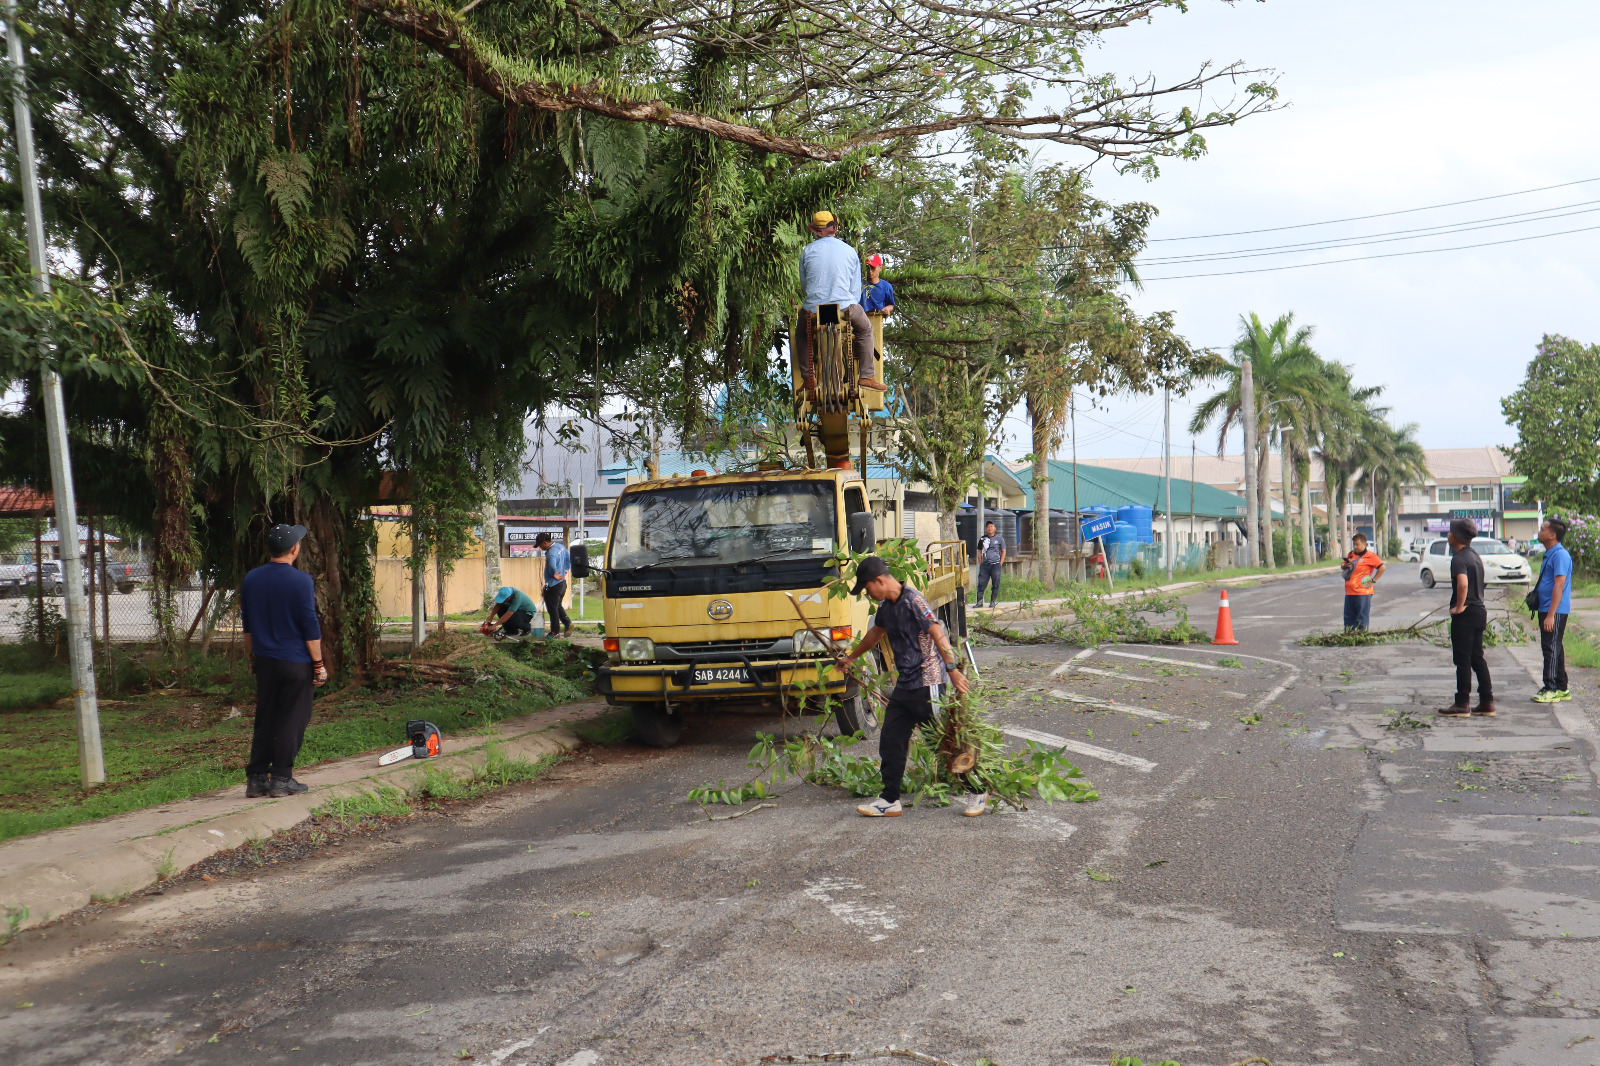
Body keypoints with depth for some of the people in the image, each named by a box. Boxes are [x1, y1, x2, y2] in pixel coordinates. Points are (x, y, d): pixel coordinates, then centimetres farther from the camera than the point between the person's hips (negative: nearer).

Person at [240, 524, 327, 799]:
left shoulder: (250, 579, 6)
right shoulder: (301, 581, -13)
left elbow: (247, 624, 14)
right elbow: (310, 626, -12)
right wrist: (319, 664, -6)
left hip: (264, 661, 6)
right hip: (295, 663, -5)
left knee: (264, 721, 12)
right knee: (291, 721, 2)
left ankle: (256, 779, 12)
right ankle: (281, 779, 4)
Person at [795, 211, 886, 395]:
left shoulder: (807, 251, 3)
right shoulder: (850, 251, 5)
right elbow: (856, 287, 10)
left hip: (813, 309, 0)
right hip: (845, 307, 0)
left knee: (801, 334, 32)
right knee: (865, 329, 28)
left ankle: (808, 378, 27)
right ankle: (867, 376, 22)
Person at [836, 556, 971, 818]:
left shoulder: (913, 600, -16)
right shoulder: (886, 606, 13)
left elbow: (937, 634, -23)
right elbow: (875, 634, 32)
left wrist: (952, 669, -31)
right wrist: (850, 658, 45)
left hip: (926, 684, -9)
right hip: (904, 684, 9)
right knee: (891, 742, 9)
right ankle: (890, 800, 17)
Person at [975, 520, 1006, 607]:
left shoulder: (999, 538, 4)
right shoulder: (982, 539, 11)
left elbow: (1003, 551, 7)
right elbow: (979, 551, 18)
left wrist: (1000, 564, -2)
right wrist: (980, 563, 7)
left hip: (995, 564, -2)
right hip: (985, 565, 2)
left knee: (995, 584, -1)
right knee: (981, 583, -3)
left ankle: (992, 602, 9)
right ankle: (979, 602, 0)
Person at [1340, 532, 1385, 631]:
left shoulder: (1370, 556, -8)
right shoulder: (1351, 554, 13)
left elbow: (1383, 567, -15)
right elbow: (1342, 567, 24)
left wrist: (1373, 580, -13)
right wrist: (1345, 566, 0)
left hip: (1362, 593, -7)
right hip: (1349, 592, 7)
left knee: (1362, 619, -2)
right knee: (1348, 618, 10)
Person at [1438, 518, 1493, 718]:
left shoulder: (1459, 558, -16)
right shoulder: (1474, 555, 15)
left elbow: (1463, 583, -33)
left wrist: (1459, 606, -22)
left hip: (1464, 614, -9)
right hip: (1479, 611, 9)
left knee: (1462, 660, -3)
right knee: (1477, 658, 13)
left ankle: (1462, 704, 0)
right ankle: (1487, 703, 14)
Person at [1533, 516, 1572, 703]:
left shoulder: (1560, 555, -17)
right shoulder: (1549, 555, 15)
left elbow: (1559, 585, -21)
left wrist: (1551, 614, -24)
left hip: (1555, 611, -10)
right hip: (1546, 610, 10)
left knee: (1551, 649, -7)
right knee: (1550, 648, 13)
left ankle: (1552, 689, -3)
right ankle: (1561, 689, 20)